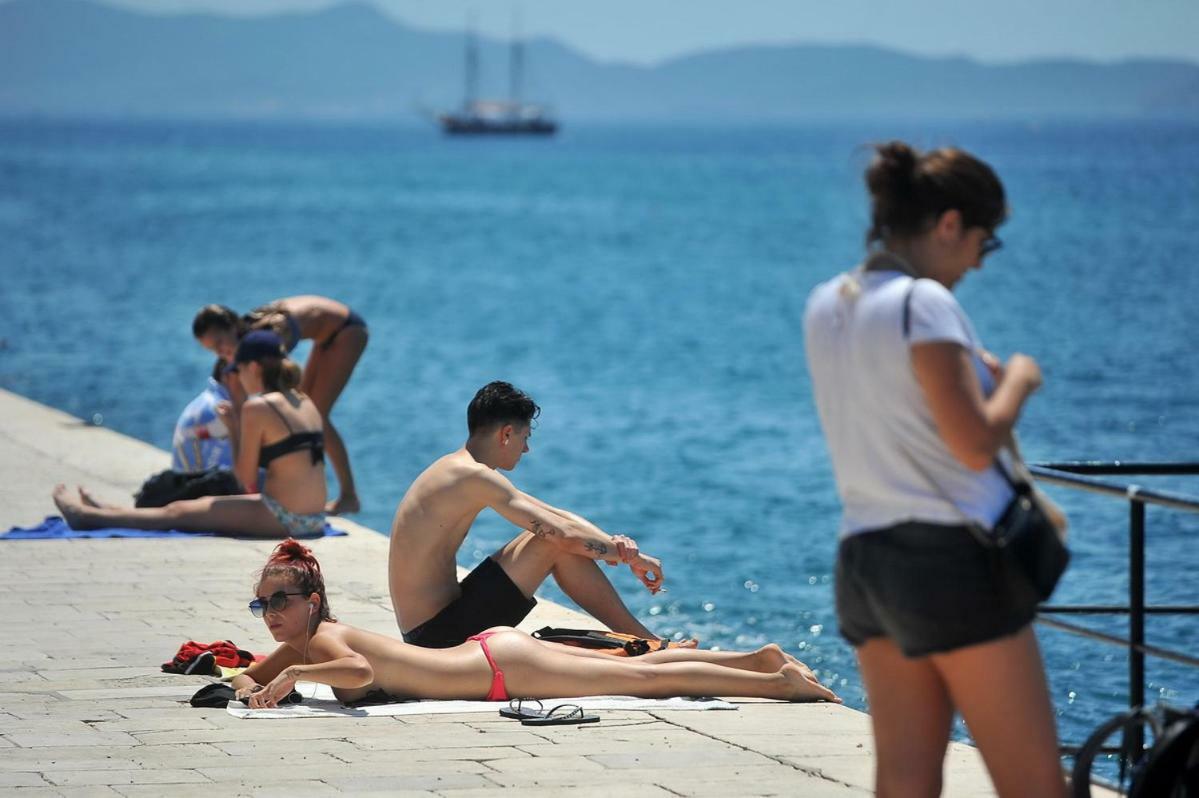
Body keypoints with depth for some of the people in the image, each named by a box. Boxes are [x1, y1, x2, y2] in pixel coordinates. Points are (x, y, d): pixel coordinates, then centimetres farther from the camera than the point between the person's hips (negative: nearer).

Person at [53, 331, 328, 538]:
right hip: (314, 518, 8)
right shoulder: (306, 403, 13)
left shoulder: (257, 407, -12)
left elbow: (247, 481, -8)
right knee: (203, 503, 24)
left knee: (178, 512, 9)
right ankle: (107, 511, 40)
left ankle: (87, 516, 25)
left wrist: (233, 430, 4)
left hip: (283, 518, -8)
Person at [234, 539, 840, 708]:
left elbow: (360, 671, -40)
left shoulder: (324, 641, -19)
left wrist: (294, 676, -33)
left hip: (505, 670, -8)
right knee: (641, 672, 14)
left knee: (646, 676, -4)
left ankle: (778, 682, 0)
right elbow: (247, 674, 20)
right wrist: (252, 687, -1)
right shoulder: (298, 645, 6)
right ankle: (762, 661, 20)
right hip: (493, 653, 8)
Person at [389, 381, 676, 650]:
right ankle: (644, 642, -2)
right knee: (558, 544, -11)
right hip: (442, 635, -10)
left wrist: (613, 544, 2)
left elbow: (555, 515, 16)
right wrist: (632, 557, -5)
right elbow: (564, 534, -18)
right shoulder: (473, 476, -17)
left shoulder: (456, 468, 14)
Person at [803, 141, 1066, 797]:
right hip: (951, 560, -8)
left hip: (862, 562, 8)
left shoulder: (825, 305, 11)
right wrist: (1017, 379, -2)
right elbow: (976, 443, -18)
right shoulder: (924, 303, -14)